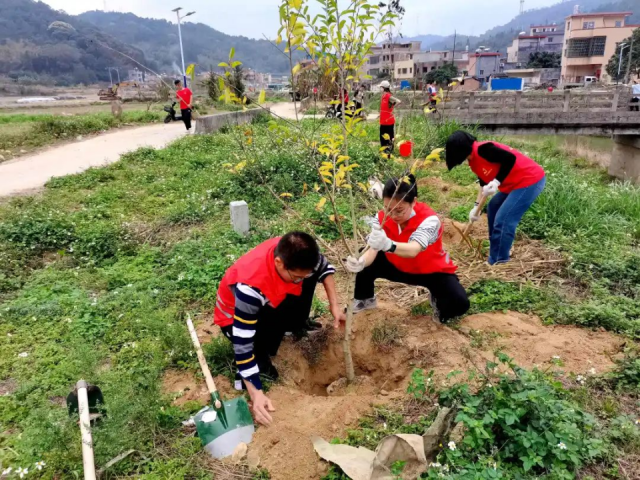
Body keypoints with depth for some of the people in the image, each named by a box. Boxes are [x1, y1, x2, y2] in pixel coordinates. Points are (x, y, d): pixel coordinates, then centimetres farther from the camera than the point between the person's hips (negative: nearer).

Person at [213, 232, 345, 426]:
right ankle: (260, 359, -9)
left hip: (271, 301, 7)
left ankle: (295, 323, 12)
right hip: (235, 318, -6)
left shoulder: (294, 252, -27)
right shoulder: (251, 286, -44)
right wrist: (256, 394, -39)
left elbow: (324, 266, -5)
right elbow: (243, 342, -38)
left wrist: (335, 305, -12)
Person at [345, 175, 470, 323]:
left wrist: (388, 245, -74)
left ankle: (438, 301, 9)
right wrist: (361, 262, -54)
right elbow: (372, 250, -30)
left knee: (460, 303, -28)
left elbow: (413, 251, -52)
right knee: (365, 264, -18)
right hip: (398, 267, 4)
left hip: (433, 271, -3)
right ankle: (365, 300, 13)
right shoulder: (382, 217, -20)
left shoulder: (429, 219, -34)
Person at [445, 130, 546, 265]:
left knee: (503, 220, -13)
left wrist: (496, 182, -26)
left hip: (531, 180, -11)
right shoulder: (473, 161, 9)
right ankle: (501, 252, 36)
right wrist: (476, 206, 17)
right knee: (493, 209, 23)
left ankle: (498, 263, -1)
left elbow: (511, 158, -25)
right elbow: (484, 183, 19)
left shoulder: (482, 150, -22)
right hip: (514, 183, 11)